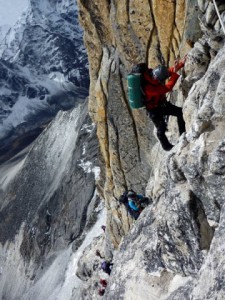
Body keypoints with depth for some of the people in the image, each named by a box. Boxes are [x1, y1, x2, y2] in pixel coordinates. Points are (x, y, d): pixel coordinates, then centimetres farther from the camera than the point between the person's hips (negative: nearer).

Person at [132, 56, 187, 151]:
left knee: (180, 112, 6)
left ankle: (183, 135, 20)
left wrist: (181, 63, -17)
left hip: (162, 103, 8)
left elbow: (170, 71, -6)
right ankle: (166, 146, 31)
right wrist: (175, 74, -41)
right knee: (161, 128, 5)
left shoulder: (153, 73, -18)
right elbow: (167, 88, -41)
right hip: (154, 109, -7)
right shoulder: (147, 86, -39)